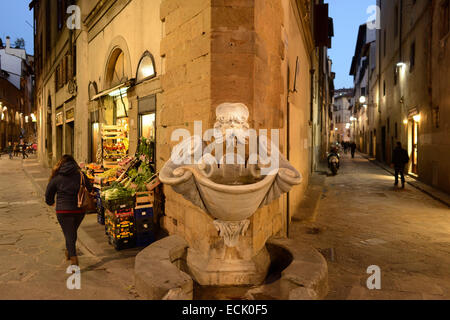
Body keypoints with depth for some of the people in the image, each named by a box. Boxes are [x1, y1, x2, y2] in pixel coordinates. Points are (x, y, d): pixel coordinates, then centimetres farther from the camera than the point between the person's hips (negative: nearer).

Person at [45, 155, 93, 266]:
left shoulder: (56, 177, -2)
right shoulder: (81, 175, 2)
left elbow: (48, 195, 7)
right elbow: (89, 190, 5)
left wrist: (51, 202, 28)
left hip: (63, 211, -3)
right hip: (80, 210, 3)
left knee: (69, 235, 2)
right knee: (73, 232, 23)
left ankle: (73, 258, -10)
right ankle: (69, 252, 40)